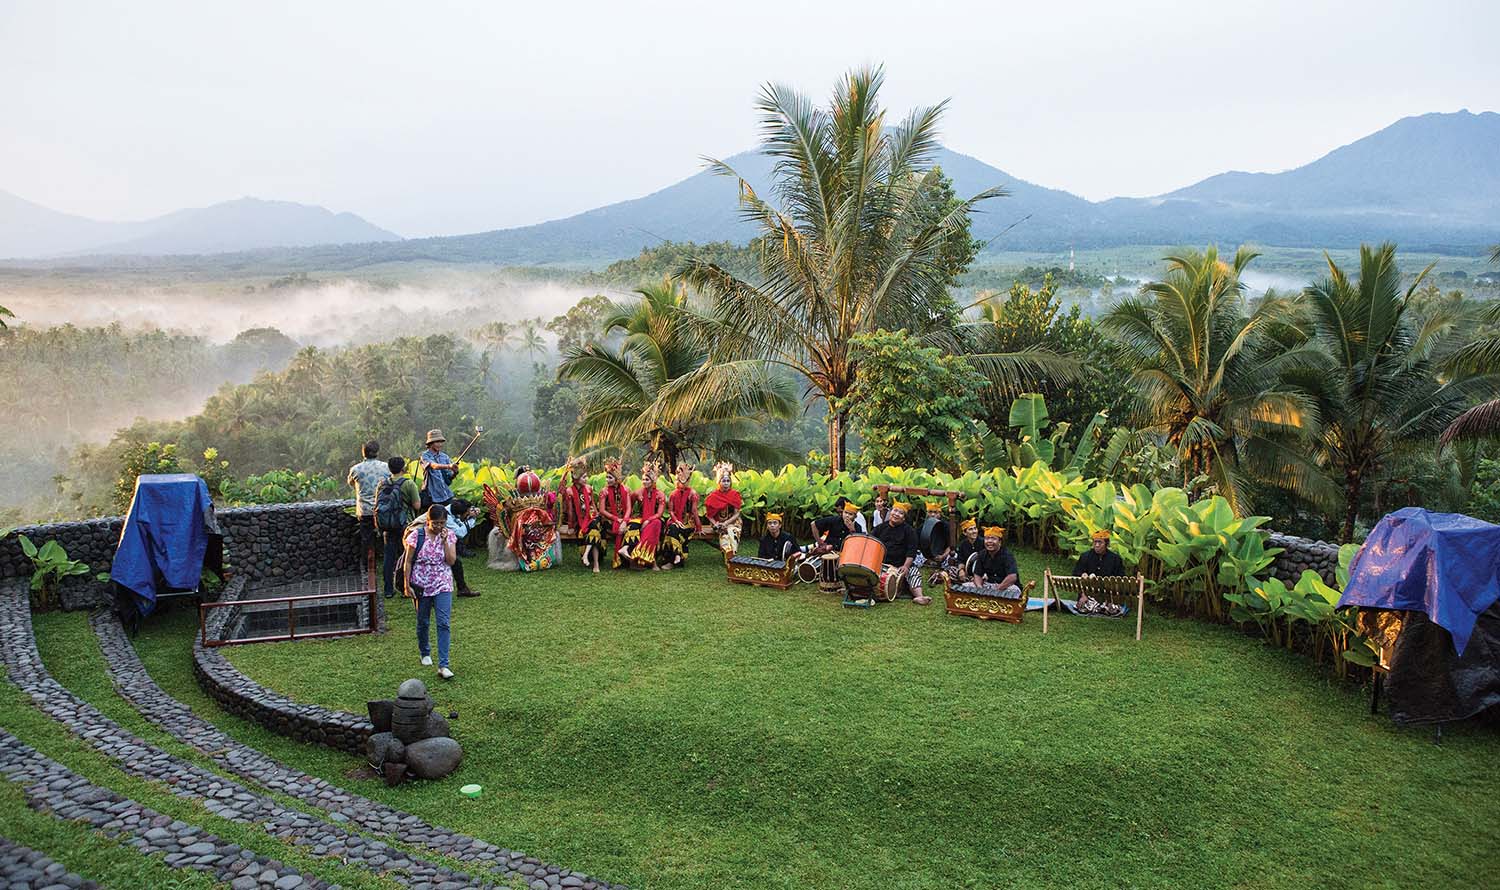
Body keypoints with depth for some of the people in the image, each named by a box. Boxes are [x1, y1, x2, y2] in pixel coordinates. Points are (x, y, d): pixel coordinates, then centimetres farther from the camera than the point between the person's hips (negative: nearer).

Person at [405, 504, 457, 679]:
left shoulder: (449, 535, -3)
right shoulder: (417, 535, -9)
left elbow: (451, 561, -11)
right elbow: (408, 561, -4)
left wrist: (445, 540, -17)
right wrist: (407, 585, -6)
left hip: (443, 586, 1)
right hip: (421, 585, 0)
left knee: (444, 624, -9)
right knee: (423, 621, 15)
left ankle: (443, 665, -11)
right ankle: (424, 652, 41)